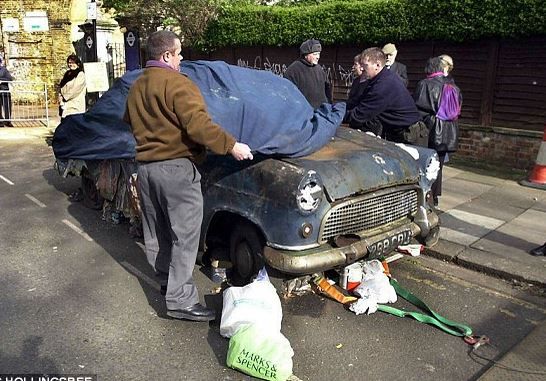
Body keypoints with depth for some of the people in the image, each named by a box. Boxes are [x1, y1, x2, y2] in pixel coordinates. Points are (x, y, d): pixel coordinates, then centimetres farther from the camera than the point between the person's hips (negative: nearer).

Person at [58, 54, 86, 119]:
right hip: (65, 105, 7)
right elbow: (61, 88, 17)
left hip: (75, 106, -7)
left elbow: (75, 90, -11)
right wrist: (61, 98, 0)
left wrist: (64, 97, -6)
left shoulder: (80, 75, -4)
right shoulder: (67, 74, 18)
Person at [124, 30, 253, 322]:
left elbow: (129, 122, 28)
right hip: (175, 167, -9)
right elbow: (198, 125, -24)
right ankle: (180, 300, -1)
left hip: (144, 166, 9)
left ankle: (165, 279, 33)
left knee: (155, 232, 18)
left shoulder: (136, 87, 14)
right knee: (185, 235, -4)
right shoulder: (177, 83, -13)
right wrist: (231, 146, -21)